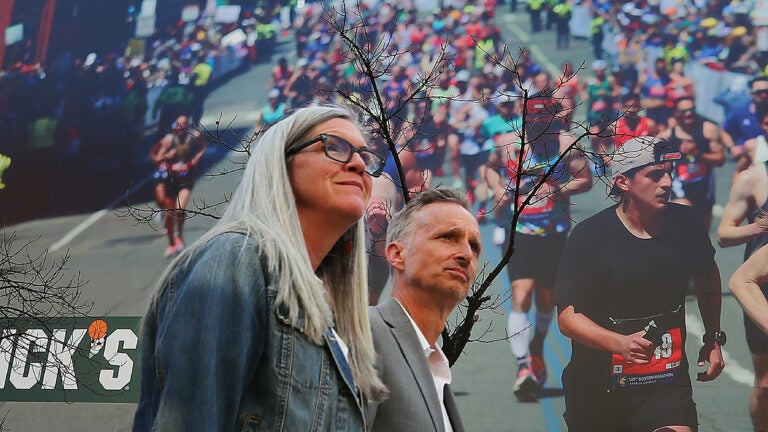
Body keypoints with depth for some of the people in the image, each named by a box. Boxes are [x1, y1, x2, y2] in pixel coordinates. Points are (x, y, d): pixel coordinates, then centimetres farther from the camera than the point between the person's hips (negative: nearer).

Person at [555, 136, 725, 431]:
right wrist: (620, 343, -30)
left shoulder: (687, 224, -1)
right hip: (596, 387, -1)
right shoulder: (588, 237, -13)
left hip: (668, 383, 2)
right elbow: (568, 316, -16)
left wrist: (714, 338, 21)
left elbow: (707, 276, 20)